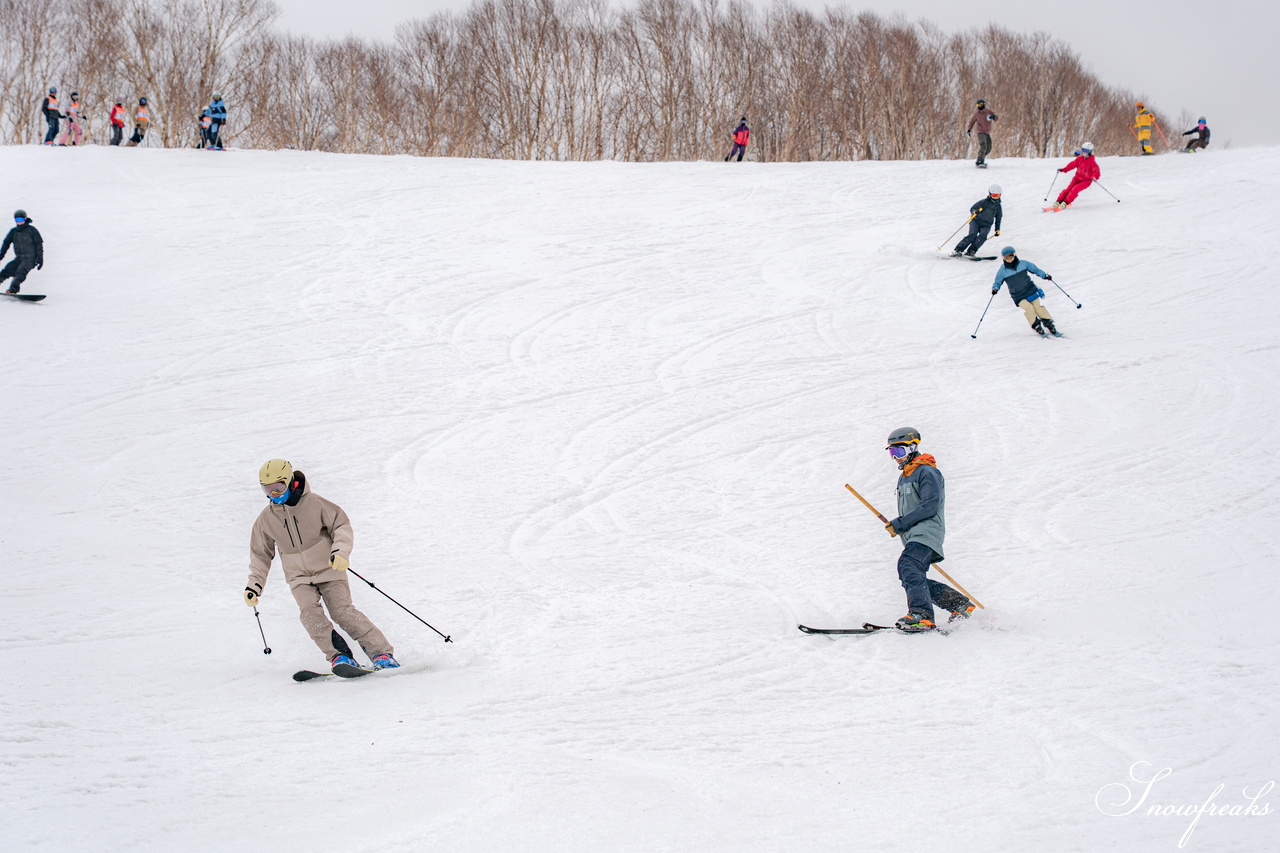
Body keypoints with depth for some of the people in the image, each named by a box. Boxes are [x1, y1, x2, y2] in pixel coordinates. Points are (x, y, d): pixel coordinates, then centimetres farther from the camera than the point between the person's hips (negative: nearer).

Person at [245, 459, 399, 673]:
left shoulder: (314, 503, -10)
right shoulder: (266, 519, 1)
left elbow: (341, 525, -6)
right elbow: (261, 555, 13)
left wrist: (341, 551, -23)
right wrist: (254, 585, 7)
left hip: (328, 570, -3)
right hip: (299, 578, 3)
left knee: (342, 611, -19)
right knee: (309, 611, -25)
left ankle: (381, 653, -16)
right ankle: (338, 655, -22)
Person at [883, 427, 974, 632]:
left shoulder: (927, 473, -5)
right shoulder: (904, 478, 25)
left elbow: (929, 506, -16)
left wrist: (899, 524, -17)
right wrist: (897, 527, 11)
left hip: (927, 533, -10)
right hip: (912, 536, 10)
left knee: (908, 566, -30)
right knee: (916, 580, 4)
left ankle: (922, 616, -42)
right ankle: (961, 604, 16)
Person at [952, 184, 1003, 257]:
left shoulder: (998, 207, 9)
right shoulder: (983, 202, -4)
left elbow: (998, 219, 23)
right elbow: (972, 208, -7)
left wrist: (997, 230, 20)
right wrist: (975, 211, -30)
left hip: (986, 225, 3)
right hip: (976, 221, -3)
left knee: (982, 236, -28)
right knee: (972, 235, -25)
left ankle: (971, 251, -29)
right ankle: (958, 250, -27)